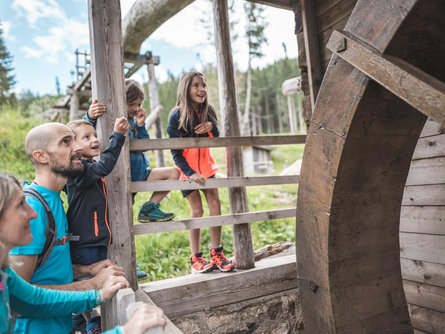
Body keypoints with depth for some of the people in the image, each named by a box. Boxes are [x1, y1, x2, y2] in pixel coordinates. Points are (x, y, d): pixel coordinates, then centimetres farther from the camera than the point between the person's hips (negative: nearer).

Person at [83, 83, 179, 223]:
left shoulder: (134, 120, 11)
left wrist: (141, 125, -6)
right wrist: (90, 117, -47)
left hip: (139, 174, 7)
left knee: (173, 173, 3)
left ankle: (149, 208, -5)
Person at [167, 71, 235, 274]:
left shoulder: (208, 112, 1)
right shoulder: (177, 116, -13)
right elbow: (175, 152, -12)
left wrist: (211, 126, -12)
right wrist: (190, 173, -21)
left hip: (206, 167, 5)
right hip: (188, 170, -5)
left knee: (215, 206, -1)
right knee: (197, 210, -5)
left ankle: (216, 253, 10)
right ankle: (195, 259, 8)